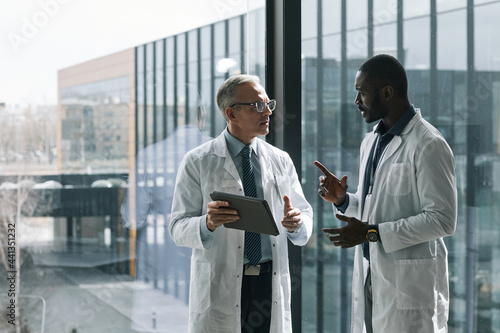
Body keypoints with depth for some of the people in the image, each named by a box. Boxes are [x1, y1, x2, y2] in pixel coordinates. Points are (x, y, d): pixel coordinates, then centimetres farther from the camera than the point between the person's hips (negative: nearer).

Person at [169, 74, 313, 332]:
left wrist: (296, 223, -13)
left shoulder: (281, 161, 11)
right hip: (220, 289, -3)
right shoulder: (198, 163, -1)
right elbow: (178, 228, -4)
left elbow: (306, 217, 10)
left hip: (271, 284, 3)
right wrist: (207, 223, -25)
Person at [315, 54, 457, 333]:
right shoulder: (371, 142, 14)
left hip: (410, 281, -8)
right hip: (370, 276, 8)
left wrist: (372, 233, -19)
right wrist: (343, 200, 2)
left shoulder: (428, 145, -13)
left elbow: (443, 220, -18)